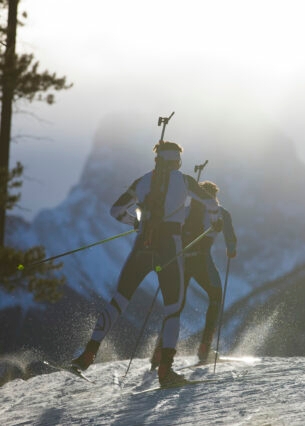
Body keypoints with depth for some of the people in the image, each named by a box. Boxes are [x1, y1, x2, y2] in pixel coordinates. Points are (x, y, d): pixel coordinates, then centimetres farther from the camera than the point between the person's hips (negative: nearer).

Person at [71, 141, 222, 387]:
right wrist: (215, 219, 32)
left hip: (142, 247, 3)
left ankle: (89, 353, 4)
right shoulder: (184, 181, 6)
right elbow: (211, 203, 10)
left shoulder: (143, 181, 12)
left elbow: (117, 210, 13)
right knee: (173, 307, 2)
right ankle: (165, 368, -13)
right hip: (170, 246, -3)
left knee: (119, 300, 11)